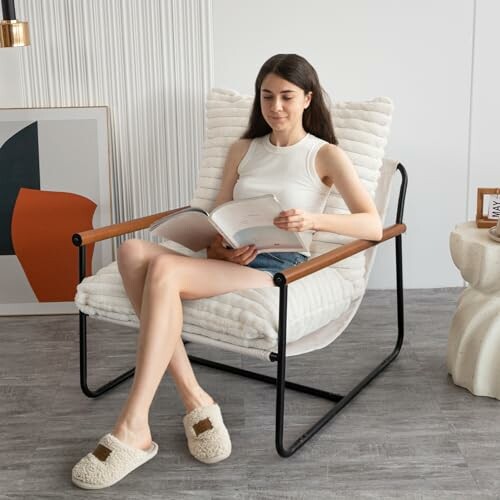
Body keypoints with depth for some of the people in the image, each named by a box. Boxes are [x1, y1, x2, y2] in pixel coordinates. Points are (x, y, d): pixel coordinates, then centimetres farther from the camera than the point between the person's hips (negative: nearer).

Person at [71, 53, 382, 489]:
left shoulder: (326, 155, 7)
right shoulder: (243, 149, 22)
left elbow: (374, 226, -3)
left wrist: (314, 219, -21)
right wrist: (219, 247, -6)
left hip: (279, 267, -5)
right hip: (230, 260, 6)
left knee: (165, 269, -32)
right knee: (134, 251, -26)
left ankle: (133, 429, -29)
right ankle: (195, 400, -26)